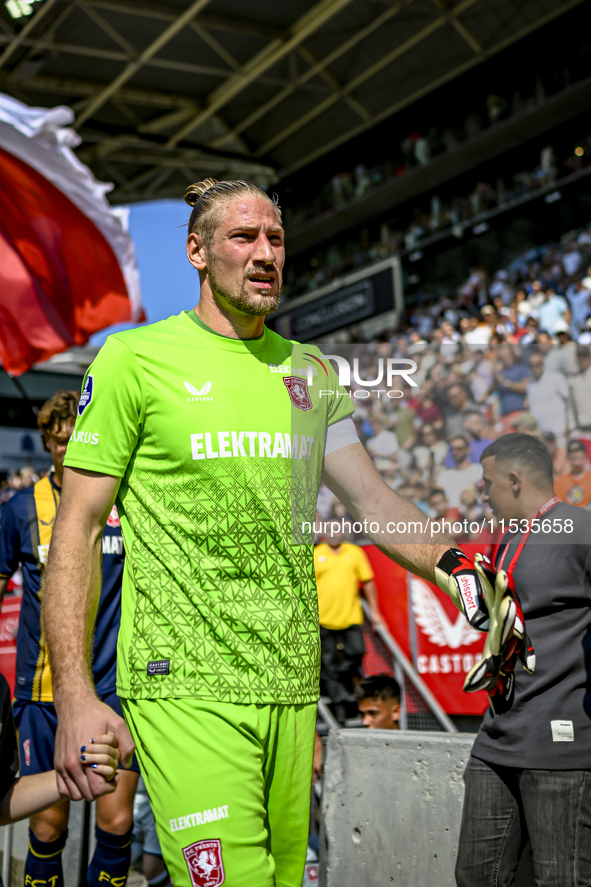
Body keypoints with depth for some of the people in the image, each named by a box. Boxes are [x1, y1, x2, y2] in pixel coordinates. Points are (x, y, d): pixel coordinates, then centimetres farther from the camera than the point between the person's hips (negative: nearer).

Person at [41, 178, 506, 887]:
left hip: (290, 687, 5)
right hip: (183, 687, -5)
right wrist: (73, 696, -12)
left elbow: (371, 499, 10)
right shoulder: (134, 359, -2)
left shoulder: (310, 371, 13)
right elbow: (77, 527, -4)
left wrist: (448, 563, -12)